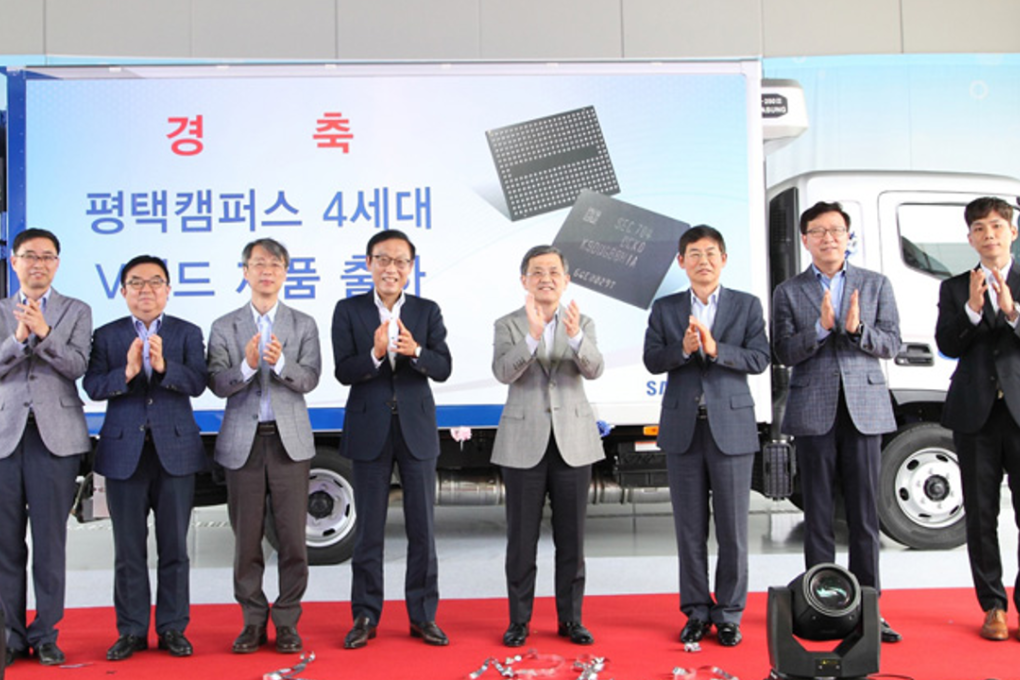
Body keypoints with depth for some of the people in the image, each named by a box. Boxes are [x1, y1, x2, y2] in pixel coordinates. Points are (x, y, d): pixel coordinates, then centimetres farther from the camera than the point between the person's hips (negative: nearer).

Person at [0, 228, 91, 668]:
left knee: (50, 540, 1)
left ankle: (45, 634, 10)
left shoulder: (76, 311, 9)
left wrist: (43, 332, -18)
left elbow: (77, 366, -4)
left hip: (55, 435, -1)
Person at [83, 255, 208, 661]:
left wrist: (163, 366, -27)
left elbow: (197, 384, -9)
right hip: (124, 452, 1)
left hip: (175, 450, 0)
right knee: (128, 550, 7)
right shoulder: (107, 336, 7)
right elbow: (92, 387, -6)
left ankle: (173, 628, 16)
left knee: (174, 547, 6)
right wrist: (126, 372, -24)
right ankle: (132, 630, 18)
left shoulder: (187, 333, 5)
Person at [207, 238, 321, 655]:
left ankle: (286, 621, 12)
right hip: (243, 441, 0)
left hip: (289, 440, 0)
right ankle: (253, 620, 17)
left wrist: (281, 363, -23)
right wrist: (247, 366, -22)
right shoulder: (224, 327, 7)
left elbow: (309, 379, -4)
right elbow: (218, 384, -3)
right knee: (246, 538, 5)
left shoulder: (303, 324, 7)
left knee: (292, 536, 1)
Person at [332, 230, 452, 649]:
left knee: (422, 528, 6)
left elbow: (443, 369, -6)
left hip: (417, 430, 1)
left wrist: (415, 351, -26)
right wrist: (375, 354, -27)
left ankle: (423, 617, 18)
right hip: (370, 432, -1)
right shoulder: (348, 311, 1)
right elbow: (343, 371, -8)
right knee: (369, 530, 7)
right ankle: (365, 617, 20)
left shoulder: (427, 311, 4)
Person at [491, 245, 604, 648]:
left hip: (573, 443, 1)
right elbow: (503, 372, -16)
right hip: (525, 444, -1)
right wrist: (533, 335, -32)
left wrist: (575, 336, -32)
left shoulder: (583, 323, 6)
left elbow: (593, 369, -12)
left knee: (571, 537, 7)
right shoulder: (508, 325, 2)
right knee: (522, 537, 4)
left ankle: (570, 618, 20)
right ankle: (519, 620, 17)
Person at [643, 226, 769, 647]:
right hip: (683, 428, 1)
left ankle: (729, 614, 15)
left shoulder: (747, 305, 5)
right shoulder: (664, 309, 9)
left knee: (732, 527, 3)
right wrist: (683, 348, -19)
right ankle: (697, 612, 19)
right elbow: (652, 361, -1)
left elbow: (759, 359, -6)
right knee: (690, 527, 7)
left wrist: (715, 349, -20)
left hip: (732, 427, -1)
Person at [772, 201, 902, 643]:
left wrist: (858, 329, -15)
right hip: (814, 413, -1)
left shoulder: (876, 285, 11)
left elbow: (892, 344, 4)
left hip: (864, 410, 1)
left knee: (865, 515, 4)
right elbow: (784, 353, -2)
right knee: (818, 516, 5)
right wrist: (821, 328, -18)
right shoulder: (788, 292, 7)